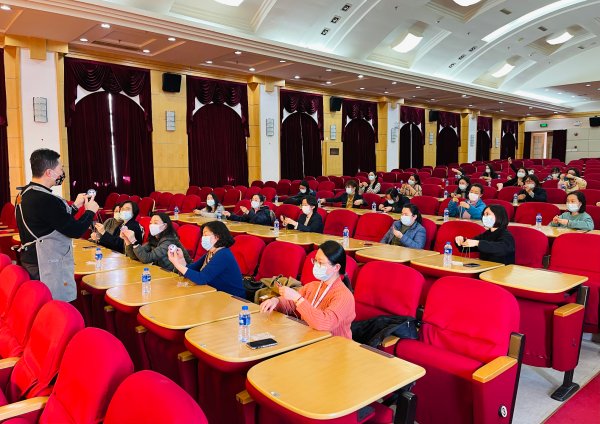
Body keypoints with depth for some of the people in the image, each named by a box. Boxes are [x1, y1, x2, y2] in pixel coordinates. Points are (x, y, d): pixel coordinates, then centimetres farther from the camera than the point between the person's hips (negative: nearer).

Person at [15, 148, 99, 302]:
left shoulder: (25, 193, 7)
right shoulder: (46, 200, -23)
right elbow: (76, 231, -19)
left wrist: (75, 206, 14)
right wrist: (90, 211, -4)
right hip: (49, 266, -10)